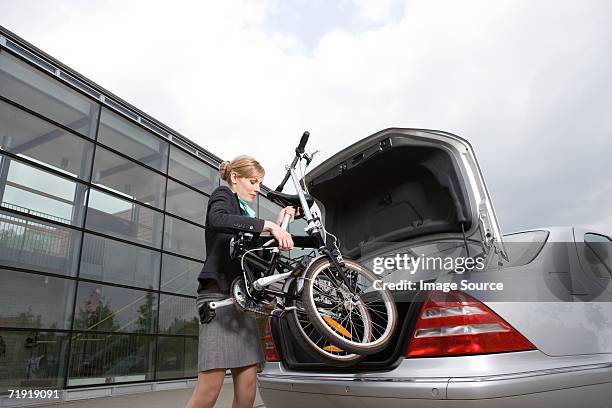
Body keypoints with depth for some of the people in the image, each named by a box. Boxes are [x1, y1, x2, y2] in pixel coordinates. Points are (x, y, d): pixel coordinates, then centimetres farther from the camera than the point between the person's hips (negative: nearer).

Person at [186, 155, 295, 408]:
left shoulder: (244, 213, 26)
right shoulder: (222, 195, 4)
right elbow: (218, 220, -22)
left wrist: (278, 225, 17)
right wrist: (268, 225, -26)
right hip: (219, 295, -8)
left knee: (247, 387, 2)